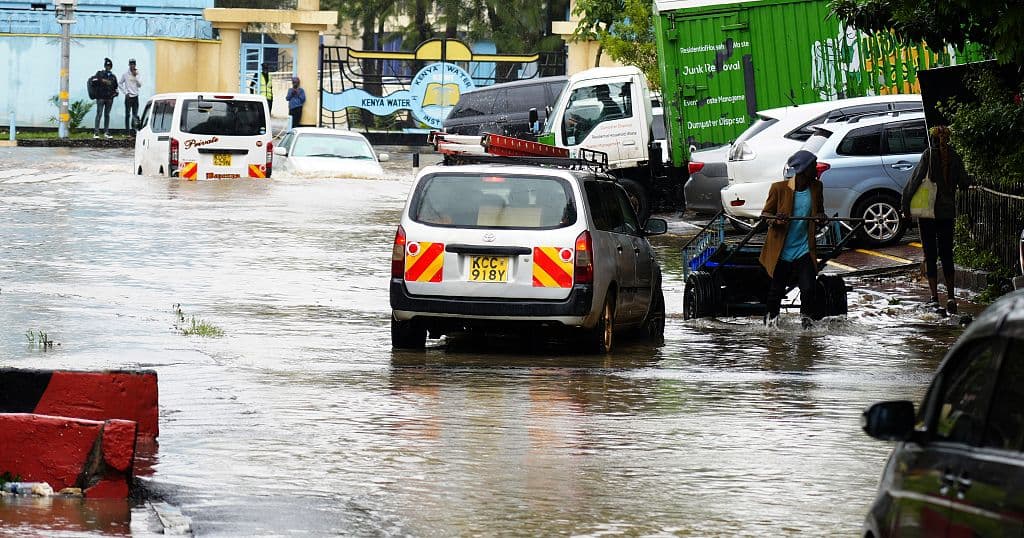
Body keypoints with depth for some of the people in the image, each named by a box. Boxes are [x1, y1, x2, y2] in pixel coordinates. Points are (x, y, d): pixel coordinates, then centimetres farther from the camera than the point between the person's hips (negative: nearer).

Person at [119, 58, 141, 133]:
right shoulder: (125, 74, 0)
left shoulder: (137, 74, 7)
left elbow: (140, 85, 1)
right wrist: (126, 92, -4)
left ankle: (133, 129, 9)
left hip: (135, 97, 3)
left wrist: (135, 76, -9)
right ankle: (127, 129, -3)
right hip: (128, 97, -3)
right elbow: (120, 84, 5)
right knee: (128, 114, -4)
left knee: (135, 115, 3)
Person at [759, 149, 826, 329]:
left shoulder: (816, 187, 0)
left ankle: (806, 316, 14)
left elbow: (820, 211, 15)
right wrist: (775, 220, -24)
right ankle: (772, 316, 34)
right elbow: (766, 213, -2)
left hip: (804, 248, 2)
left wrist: (820, 217, -9)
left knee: (808, 288, -9)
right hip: (782, 249, -2)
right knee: (777, 287, 11)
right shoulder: (779, 188, -11)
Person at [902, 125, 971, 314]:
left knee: (930, 256, 3)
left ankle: (934, 298, -1)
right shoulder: (954, 157, 0)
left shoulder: (929, 155, -8)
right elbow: (964, 183, 0)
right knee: (947, 255, 11)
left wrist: (906, 206, -4)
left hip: (927, 211, -3)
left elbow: (914, 180, -11)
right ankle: (951, 297, 1)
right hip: (947, 212, 3)